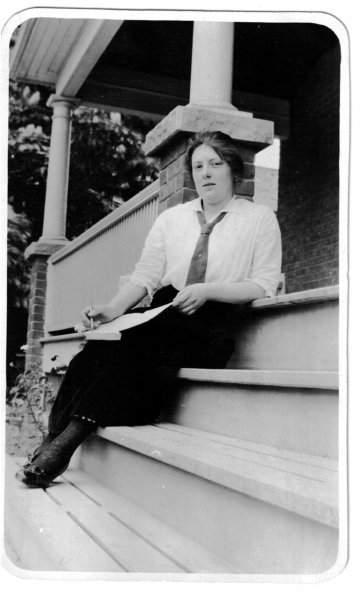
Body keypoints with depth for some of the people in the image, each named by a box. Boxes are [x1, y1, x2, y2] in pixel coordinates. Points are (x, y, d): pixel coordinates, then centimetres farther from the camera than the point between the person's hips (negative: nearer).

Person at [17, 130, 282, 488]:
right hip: (162, 317, 4)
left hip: (212, 324, -3)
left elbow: (265, 285, 0)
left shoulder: (259, 218, 10)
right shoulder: (171, 218, 20)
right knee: (105, 344, -28)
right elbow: (145, 275, 10)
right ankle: (59, 439, -29)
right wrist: (113, 308, -10)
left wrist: (207, 290, -14)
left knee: (136, 348, -32)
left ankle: (66, 440, -29)